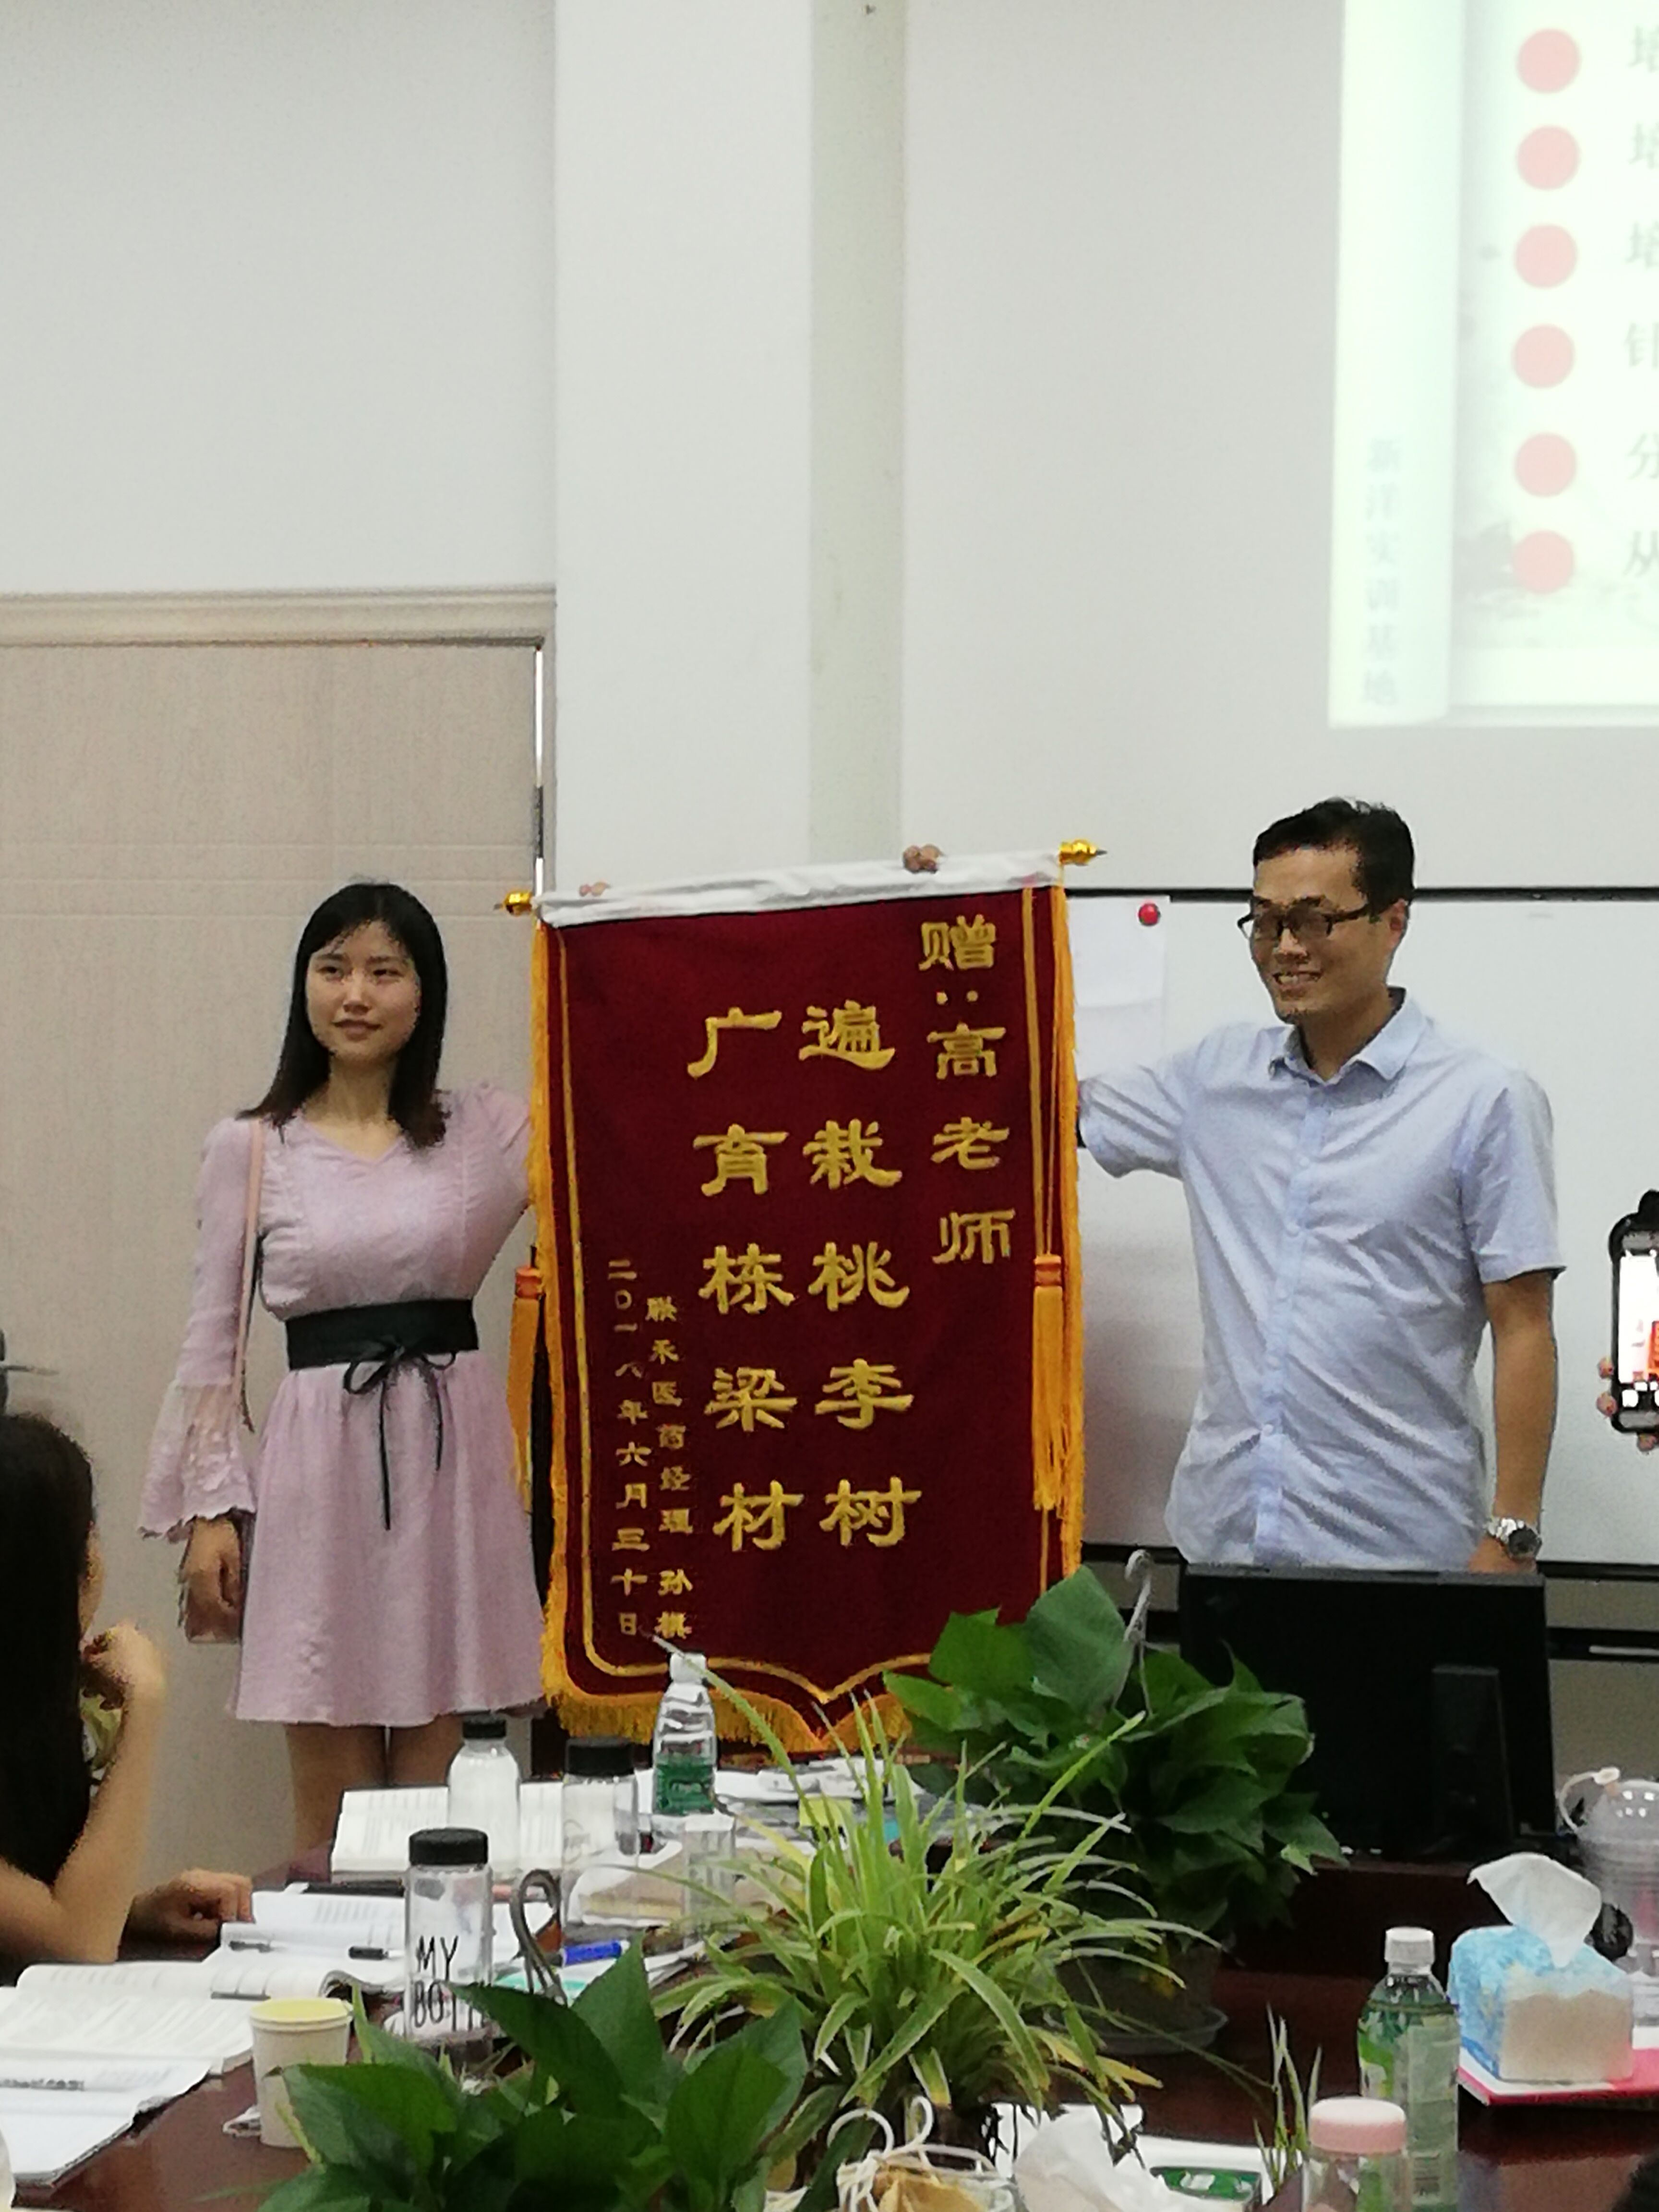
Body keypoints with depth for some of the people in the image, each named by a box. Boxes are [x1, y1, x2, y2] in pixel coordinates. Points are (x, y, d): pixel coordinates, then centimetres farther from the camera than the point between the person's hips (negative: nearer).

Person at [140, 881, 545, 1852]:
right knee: (335, 1801, 2)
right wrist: (209, 1508, 0)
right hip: (323, 1455, -1)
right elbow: (215, 1339, 6)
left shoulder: (487, 1128, 6)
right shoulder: (249, 1149, 3)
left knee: (438, 1789, 5)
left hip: (454, 1451, 1)